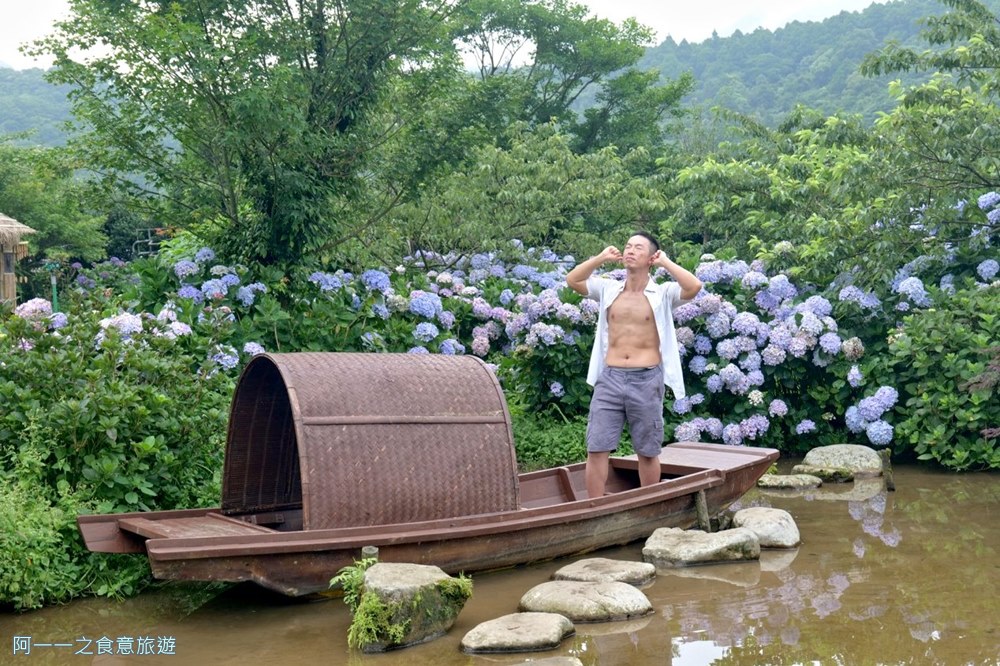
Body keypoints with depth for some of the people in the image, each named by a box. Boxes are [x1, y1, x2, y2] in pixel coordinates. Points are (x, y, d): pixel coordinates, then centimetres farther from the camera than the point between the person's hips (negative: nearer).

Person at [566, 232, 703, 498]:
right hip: (610, 378, 2)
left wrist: (665, 262, -4)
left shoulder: (663, 294, 1)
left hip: (646, 380, -2)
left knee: (647, 451, 9)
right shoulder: (608, 289, 10)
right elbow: (572, 280, 6)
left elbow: (694, 287, -15)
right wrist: (601, 258, 4)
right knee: (596, 448, -2)